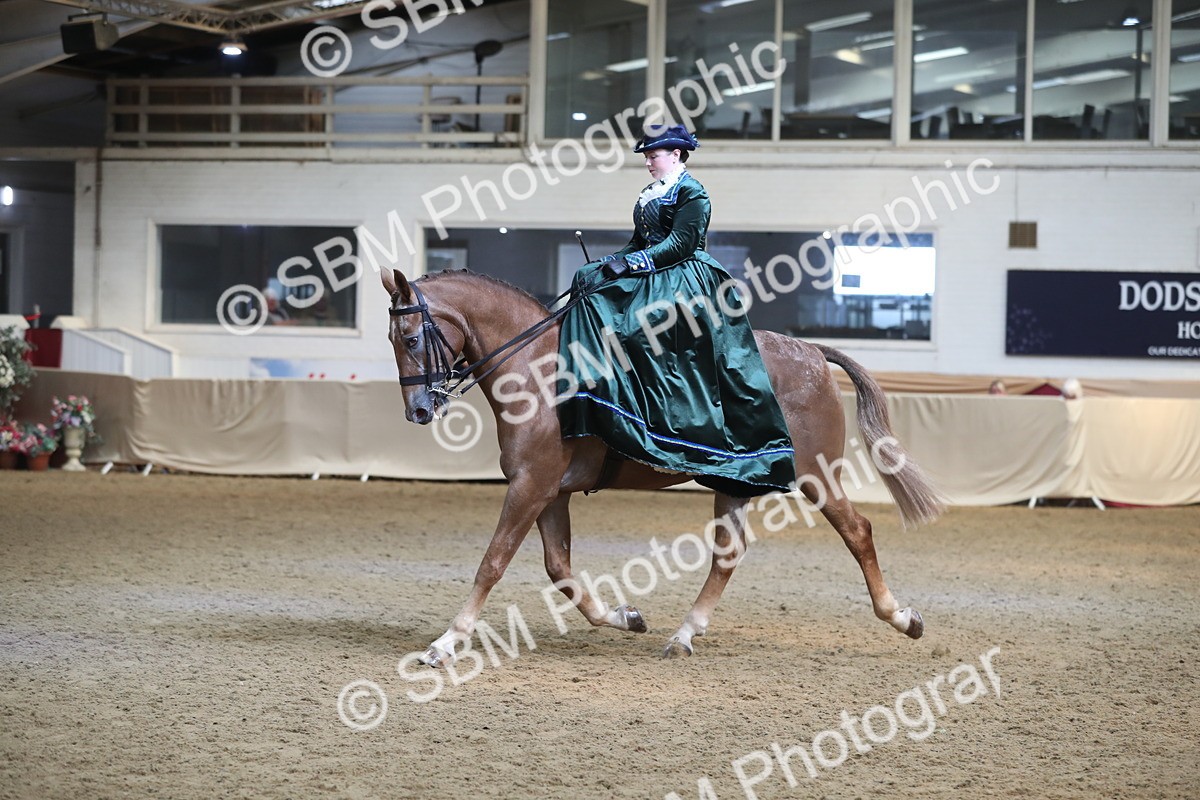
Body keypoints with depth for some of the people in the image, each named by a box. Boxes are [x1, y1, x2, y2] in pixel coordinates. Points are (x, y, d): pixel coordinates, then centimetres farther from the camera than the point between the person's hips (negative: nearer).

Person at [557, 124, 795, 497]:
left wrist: (630, 263, -21)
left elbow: (679, 244, -16)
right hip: (651, 277, 10)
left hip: (683, 279, -10)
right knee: (590, 280, -4)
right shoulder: (650, 194, 20)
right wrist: (611, 262, 2)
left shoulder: (691, 193, -7)